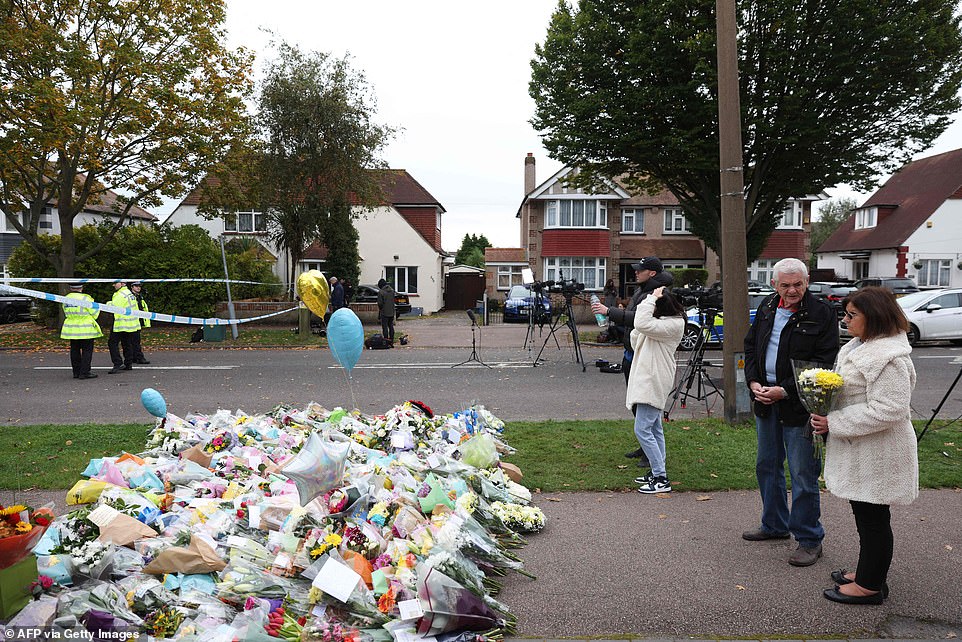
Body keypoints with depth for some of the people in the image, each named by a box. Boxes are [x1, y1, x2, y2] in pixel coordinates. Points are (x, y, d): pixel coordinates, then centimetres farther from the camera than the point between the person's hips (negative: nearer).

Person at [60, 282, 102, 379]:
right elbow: (94, 314, -8)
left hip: (71, 329, 6)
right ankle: (84, 372, -3)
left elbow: (66, 314, 13)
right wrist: (97, 308, 13)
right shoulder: (85, 298, -14)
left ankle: (76, 372, 18)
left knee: (75, 350, 14)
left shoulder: (66, 299, 6)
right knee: (87, 350, -1)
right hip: (86, 330, -6)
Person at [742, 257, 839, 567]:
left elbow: (824, 363, -14)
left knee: (803, 474, 0)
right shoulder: (767, 308, 7)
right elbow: (750, 346, 14)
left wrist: (784, 391, -18)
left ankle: (809, 539, 16)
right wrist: (754, 383, -2)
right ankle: (775, 525, 36)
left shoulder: (822, 314, -11)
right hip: (765, 400, 7)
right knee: (767, 465, 18)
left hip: (799, 404, -6)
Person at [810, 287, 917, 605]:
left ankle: (870, 585, 18)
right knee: (865, 514, 20)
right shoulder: (861, 345, 10)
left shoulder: (888, 356, -24)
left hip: (877, 453, -10)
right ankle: (869, 571, 35)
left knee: (873, 518, 4)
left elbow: (888, 410, -27)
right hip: (860, 449, 10)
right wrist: (828, 417, 7)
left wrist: (834, 424, -24)